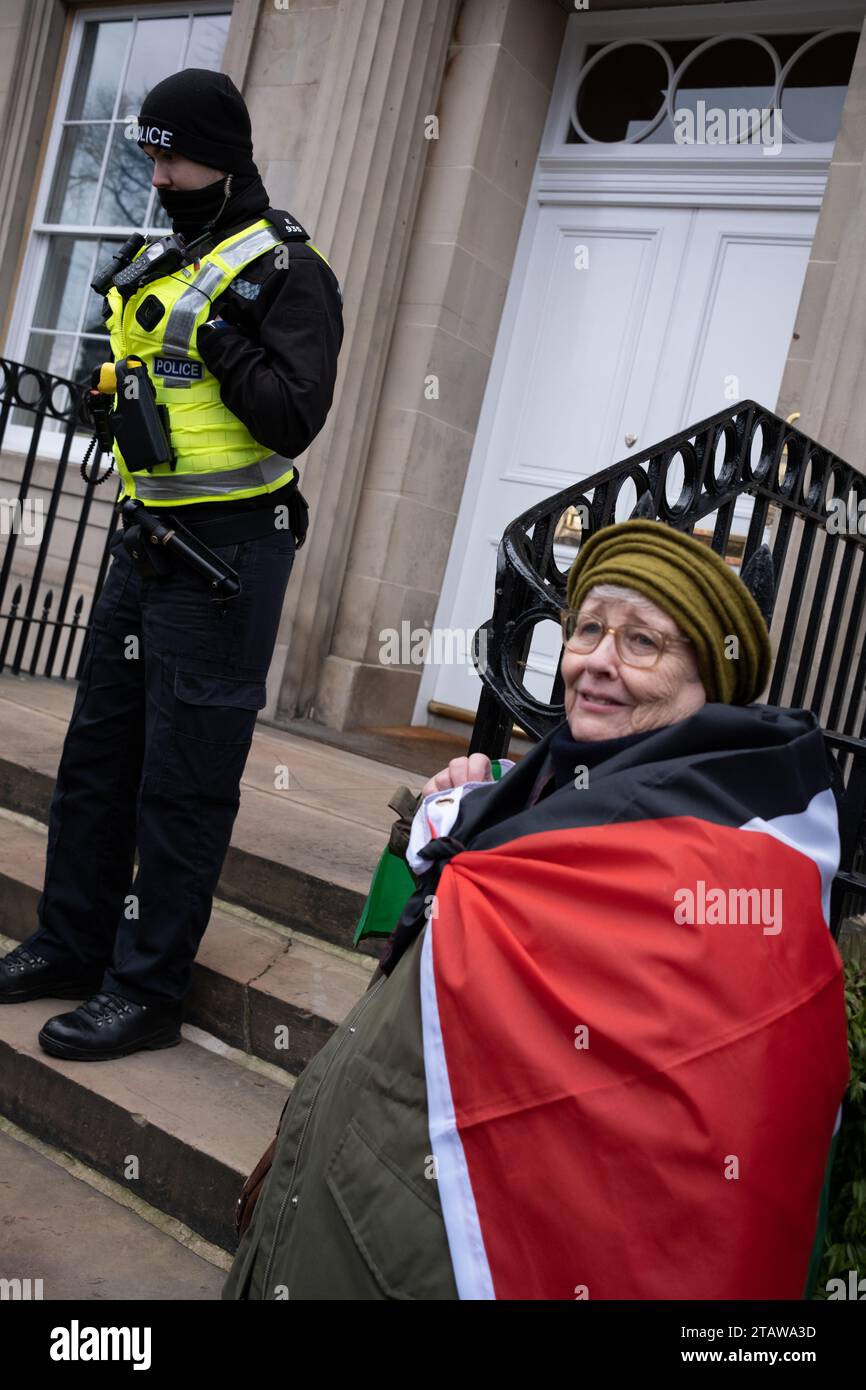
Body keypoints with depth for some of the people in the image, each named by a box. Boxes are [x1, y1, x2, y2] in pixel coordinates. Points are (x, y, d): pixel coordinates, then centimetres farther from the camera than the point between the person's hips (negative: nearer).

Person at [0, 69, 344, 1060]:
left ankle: (147, 989, 10)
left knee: (185, 776, -2)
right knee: (98, 748, 14)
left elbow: (293, 419, -18)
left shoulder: (284, 267, -7)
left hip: (228, 552, -8)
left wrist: (217, 334, -18)